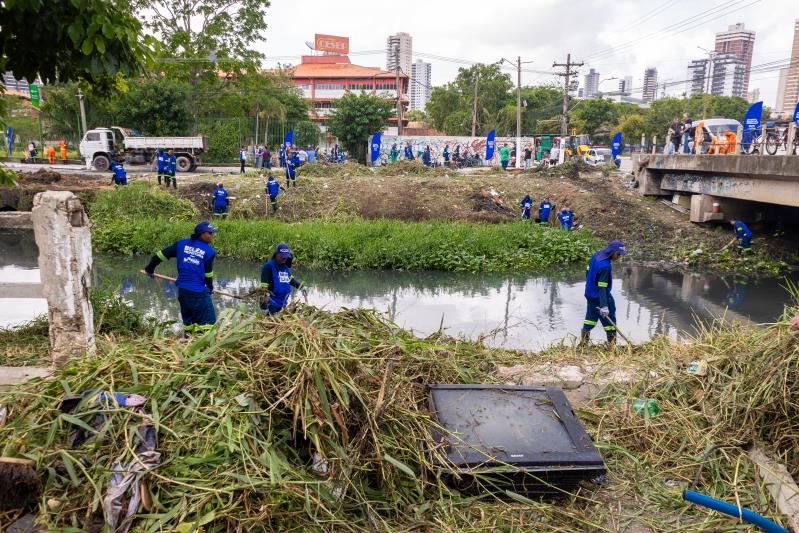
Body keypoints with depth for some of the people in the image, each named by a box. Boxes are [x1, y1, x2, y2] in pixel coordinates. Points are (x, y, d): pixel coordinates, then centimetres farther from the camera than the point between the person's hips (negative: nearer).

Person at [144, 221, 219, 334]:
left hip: (182, 290, 6)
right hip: (198, 292, -6)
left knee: (188, 320, 22)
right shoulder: (209, 252, -6)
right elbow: (208, 274, 2)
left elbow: (161, 254, 8)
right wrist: (210, 287, 21)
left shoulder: (181, 243, 5)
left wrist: (150, 268, 23)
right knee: (208, 320, 1)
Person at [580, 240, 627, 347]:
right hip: (599, 297, -9)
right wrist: (604, 306, -30)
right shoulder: (605, 266, -28)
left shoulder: (596, 256, -1)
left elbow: (588, 272, 13)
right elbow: (602, 288, -29)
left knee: (591, 317, 20)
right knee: (609, 320, 6)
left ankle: (583, 341, 27)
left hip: (589, 295, 9)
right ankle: (612, 344, 15)